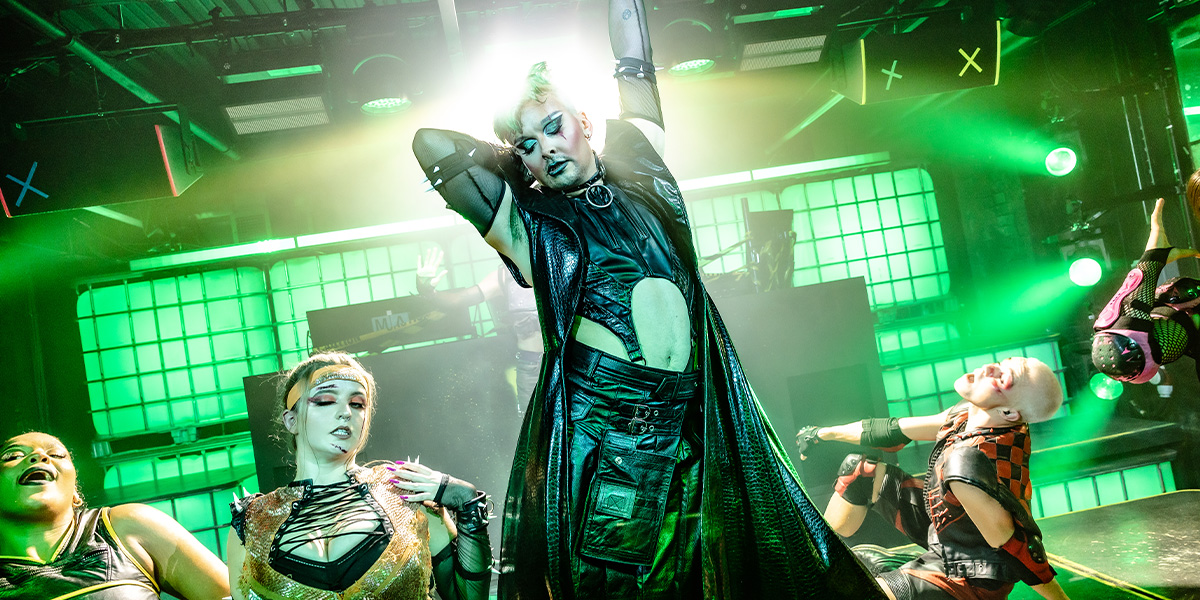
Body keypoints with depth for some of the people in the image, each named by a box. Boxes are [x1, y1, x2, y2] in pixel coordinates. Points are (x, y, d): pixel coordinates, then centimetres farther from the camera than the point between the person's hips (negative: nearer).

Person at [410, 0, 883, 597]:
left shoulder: (640, 178, 13)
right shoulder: (527, 222, 5)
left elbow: (635, 73, 19)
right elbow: (431, 143, 0)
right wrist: (514, 153, 12)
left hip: (693, 427, 3)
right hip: (595, 430, -3)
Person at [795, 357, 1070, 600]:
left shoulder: (966, 465, -40)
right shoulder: (969, 414, -13)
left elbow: (1018, 547, -29)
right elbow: (895, 431, 1)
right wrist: (825, 433, 12)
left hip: (968, 577, -8)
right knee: (861, 471, 8)